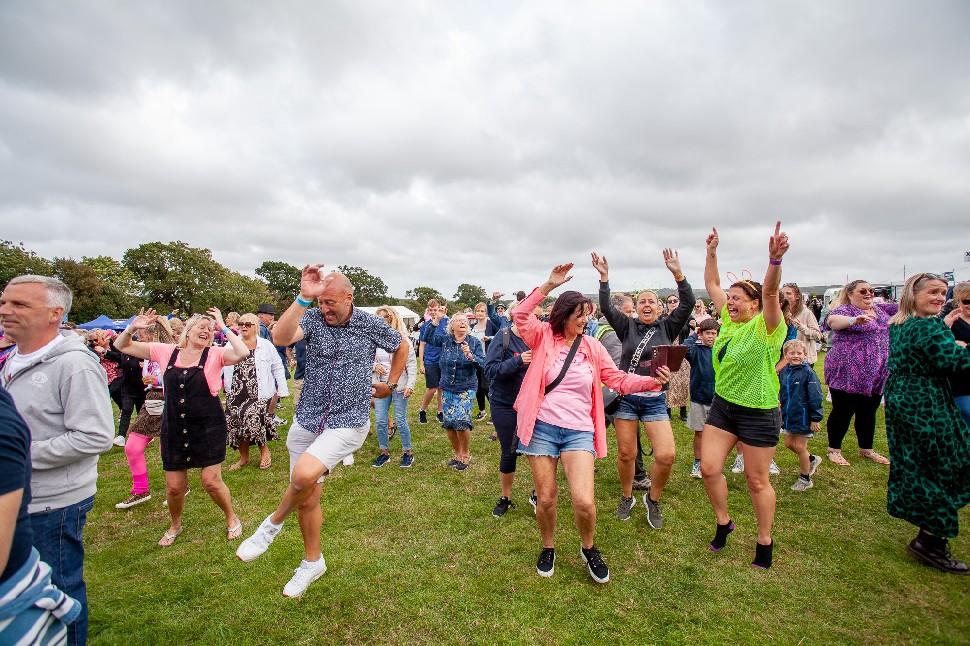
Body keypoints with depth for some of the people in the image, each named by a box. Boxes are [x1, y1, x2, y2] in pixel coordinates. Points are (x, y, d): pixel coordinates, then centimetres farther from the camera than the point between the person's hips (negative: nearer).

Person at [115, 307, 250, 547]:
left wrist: (223, 327, -19)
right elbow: (122, 346, 11)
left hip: (208, 427, -3)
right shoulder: (166, 351, 3)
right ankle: (175, 525, 41)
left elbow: (243, 353, -26)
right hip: (174, 428, 3)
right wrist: (132, 327, -8)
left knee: (211, 482, 0)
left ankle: (232, 518, 26)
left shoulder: (215, 355, -6)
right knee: (174, 486, 11)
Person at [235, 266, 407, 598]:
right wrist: (303, 297, -35)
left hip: (349, 422, -3)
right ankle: (313, 561, 37)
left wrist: (390, 385, 16)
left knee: (304, 475, -26)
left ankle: (274, 522, 7)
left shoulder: (371, 324, -6)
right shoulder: (313, 317, -6)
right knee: (306, 498, 13)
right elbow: (280, 337, -28)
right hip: (307, 420, 3)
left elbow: (401, 347, 14)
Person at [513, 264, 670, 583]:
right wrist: (549, 285, -22)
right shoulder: (543, 337, -1)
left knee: (584, 501, -11)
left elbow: (619, 380, 4)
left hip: (579, 430, 1)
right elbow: (520, 315, -17)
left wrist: (652, 381, -12)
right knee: (546, 499, 7)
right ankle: (548, 548, 38)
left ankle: (588, 549, 23)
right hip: (542, 427, -1)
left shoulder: (592, 347, 5)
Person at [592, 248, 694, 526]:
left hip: (655, 399, 0)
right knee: (626, 454, 6)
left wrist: (677, 273, -19)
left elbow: (688, 303, -8)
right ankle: (626, 498, 32)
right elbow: (606, 307, -10)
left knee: (666, 455, -10)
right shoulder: (628, 326, 2)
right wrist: (604, 277, -19)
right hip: (625, 397, 0)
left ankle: (653, 500, 18)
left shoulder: (667, 327, 4)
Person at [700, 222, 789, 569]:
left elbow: (770, 292, -33)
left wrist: (775, 259, -48)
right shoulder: (729, 320, 3)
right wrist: (711, 252, 3)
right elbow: (712, 285, 9)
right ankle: (723, 522, 30)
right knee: (709, 468, 5)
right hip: (723, 405, 6)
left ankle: (764, 541, 30)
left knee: (757, 481, 8)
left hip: (758, 413, -6)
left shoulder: (766, 327, -15)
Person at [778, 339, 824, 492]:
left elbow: (815, 396, -15)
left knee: (800, 447, 2)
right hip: (788, 415, 7)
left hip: (803, 415, -7)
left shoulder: (808, 372, -15)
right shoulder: (783, 371, 4)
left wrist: (816, 418, -15)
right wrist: (783, 411, 20)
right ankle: (812, 459, 43)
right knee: (789, 443, 16)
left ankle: (805, 479, 20)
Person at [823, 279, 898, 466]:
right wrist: (854, 320, -49)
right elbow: (832, 320, -30)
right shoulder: (845, 310, -10)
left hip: (877, 374, 7)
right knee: (843, 412, 2)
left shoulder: (880, 309, 14)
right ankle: (834, 450, 15)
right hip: (848, 373, -7)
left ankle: (866, 449, 32)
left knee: (869, 412, 17)